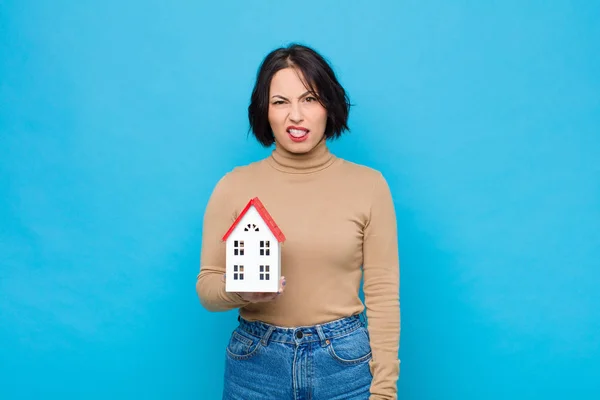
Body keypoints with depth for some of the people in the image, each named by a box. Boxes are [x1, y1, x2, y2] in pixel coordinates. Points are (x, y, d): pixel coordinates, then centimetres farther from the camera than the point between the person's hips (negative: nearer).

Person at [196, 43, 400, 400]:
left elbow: (382, 294, -3)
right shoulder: (234, 186, -3)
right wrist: (240, 289, -20)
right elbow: (207, 287, 1)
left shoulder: (368, 184, -5)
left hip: (346, 362, 0)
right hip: (256, 365, 1)